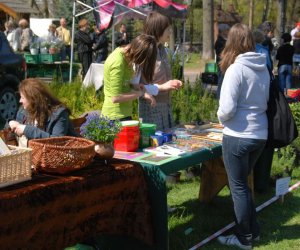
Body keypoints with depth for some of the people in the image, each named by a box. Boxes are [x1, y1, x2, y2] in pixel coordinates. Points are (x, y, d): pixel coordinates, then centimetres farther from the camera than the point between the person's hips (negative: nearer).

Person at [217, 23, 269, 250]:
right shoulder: (263, 68, 5)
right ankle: (252, 230, 30)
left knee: (238, 186, 7)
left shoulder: (236, 69, -16)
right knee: (242, 182, 22)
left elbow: (227, 108, -19)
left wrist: (221, 118, 1)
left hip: (239, 136, -7)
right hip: (260, 134, 7)